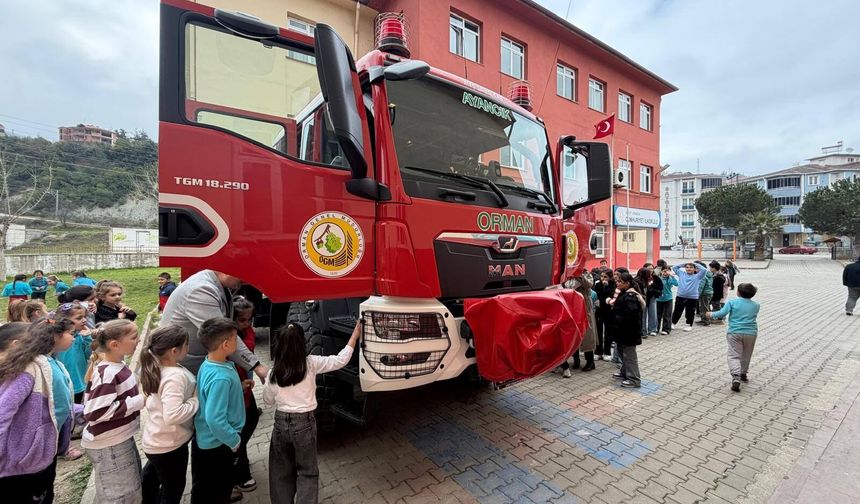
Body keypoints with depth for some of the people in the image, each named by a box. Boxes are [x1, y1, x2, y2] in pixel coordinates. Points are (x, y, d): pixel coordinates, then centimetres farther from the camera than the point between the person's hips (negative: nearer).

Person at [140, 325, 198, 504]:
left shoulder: (157, 368, -4)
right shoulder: (175, 376, -33)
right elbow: (173, 415, -40)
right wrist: (196, 401, -27)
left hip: (156, 440, 9)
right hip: (169, 445, -9)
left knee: (152, 477, 35)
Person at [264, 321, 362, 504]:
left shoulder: (274, 373, -10)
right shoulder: (311, 364, -16)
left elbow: (268, 400, 5)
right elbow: (340, 360, -11)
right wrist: (355, 335, -5)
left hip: (281, 423, 2)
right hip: (304, 424, -2)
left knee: (281, 471, 21)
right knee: (307, 472, 15)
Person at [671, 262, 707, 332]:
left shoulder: (697, 276, 3)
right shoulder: (681, 274, 9)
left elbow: (703, 270, -9)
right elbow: (674, 267, 14)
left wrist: (696, 264, 2)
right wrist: (683, 264, 10)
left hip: (693, 298, -1)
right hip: (680, 297, 1)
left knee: (690, 313, 9)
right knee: (677, 312, 10)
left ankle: (689, 325, 25)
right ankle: (672, 323, 22)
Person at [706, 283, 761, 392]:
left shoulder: (732, 302, -5)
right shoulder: (756, 305, 7)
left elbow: (722, 314, -14)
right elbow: (752, 317, 22)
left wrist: (711, 314, 2)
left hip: (734, 333, -3)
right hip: (751, 333, 4)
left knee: (734, 356, -3)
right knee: (746, 355, 21)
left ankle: (736, 378, -20)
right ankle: (743, 374, 36)